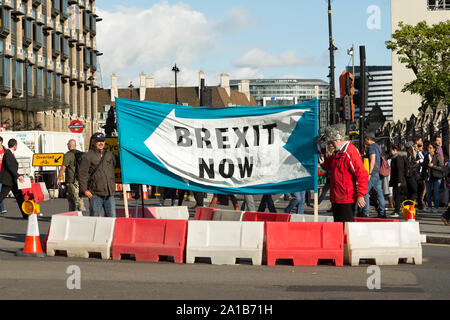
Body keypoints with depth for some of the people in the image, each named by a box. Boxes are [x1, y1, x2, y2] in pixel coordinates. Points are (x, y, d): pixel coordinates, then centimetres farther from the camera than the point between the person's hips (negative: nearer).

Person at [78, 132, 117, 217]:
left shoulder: (110, 154, 16)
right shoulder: (88, 156, 0)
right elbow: (82, 174, -5)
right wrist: (84, 189, -10)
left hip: (109, 194, 4)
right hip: (95, 194, -4)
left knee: (112, 216, 3)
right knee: (95, 217, -2)